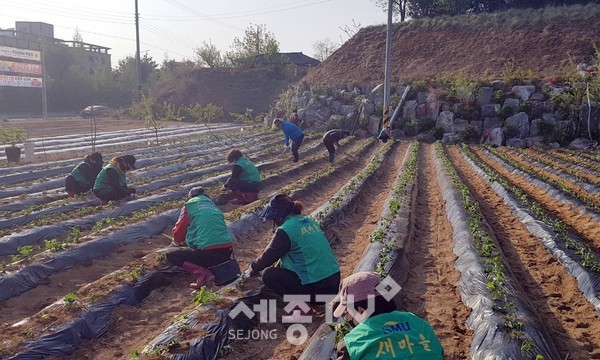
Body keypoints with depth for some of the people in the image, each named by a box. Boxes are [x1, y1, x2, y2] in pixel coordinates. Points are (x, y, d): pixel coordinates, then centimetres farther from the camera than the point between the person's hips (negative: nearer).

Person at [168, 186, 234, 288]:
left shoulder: (189, 205, 8)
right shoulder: (213, 205, 23)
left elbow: (178, 233, 12)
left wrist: (177, 242, 37)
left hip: (209, 253, -6)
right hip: (227, 252, 6)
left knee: (170, 254, 12)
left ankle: (202, 272, -8)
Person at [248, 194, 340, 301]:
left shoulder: (285, 230, -12)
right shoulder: (309, 221, 13)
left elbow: (268, 255, 0)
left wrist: (253, 267, 20)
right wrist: (278, 265, 33)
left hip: (316, 288, -8)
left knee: (268, 275, 2)